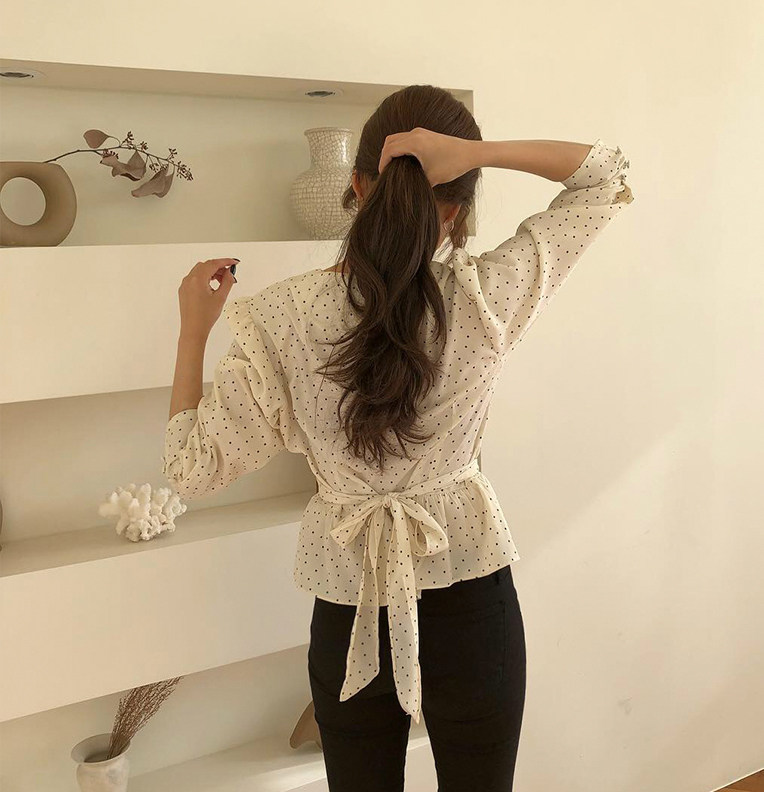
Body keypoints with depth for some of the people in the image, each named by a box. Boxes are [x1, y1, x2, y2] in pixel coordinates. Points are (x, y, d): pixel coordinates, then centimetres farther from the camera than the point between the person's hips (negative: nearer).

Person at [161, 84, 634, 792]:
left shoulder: (280, 320, -17)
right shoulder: (487, 298, -17)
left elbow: (193, 469, -8)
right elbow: (606, 172, -3)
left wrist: (193, 329, 1)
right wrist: (477, 150, -17)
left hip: (348, 613, 0)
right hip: (471, 595, 0)